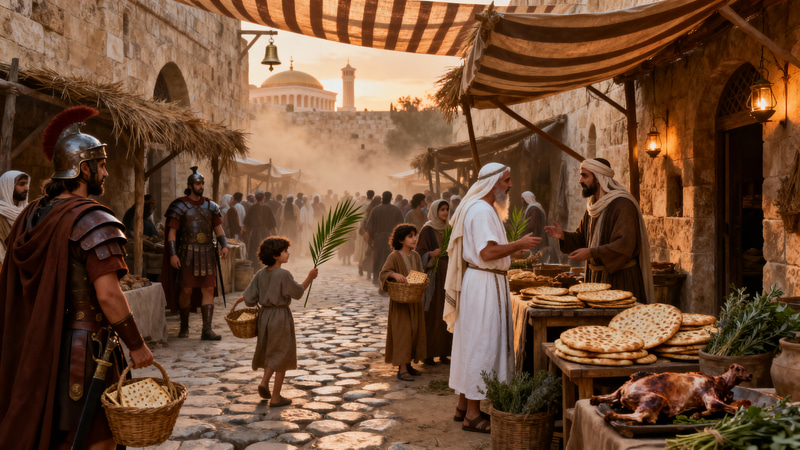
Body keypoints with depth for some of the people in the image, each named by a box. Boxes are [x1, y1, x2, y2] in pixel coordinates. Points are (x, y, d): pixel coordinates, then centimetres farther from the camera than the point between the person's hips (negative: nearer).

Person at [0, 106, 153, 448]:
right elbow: (108, 295, -23)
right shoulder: (92, 221, -17)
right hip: (84, 351, -8)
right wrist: (137, 346, -14)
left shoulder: (30, 215, 9)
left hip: (34, 348, 8)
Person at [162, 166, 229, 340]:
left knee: (208, 289, -2)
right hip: (188, 253, -4)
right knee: (186, 290, 1)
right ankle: (184, 326, 21)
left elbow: (218, 228, 10)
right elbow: (172, 231, -5)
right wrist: (172, 254, -14)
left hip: (207, 253, 4)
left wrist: (224, 245, -6)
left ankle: (207, 330, -2)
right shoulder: (180, 205, -3)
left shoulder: (210, 206, 10)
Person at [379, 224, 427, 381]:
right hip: (400, 301, -7)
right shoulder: (395, 256, -11)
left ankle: (408, 364, 23)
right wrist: (394, 274, -34)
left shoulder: (416, 256, 9)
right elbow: (383, 273, -16)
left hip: (414, 300, 7)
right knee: (402, 332, -6)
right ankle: (402, 369, -2)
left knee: (415, 331, 10)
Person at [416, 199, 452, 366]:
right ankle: (428, 353, 4)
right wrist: (432, 254, -26)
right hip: (433, 276, -6)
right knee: (431, 314, -4)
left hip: (447, 275, 6)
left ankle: (443, 352, 13)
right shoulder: (427, 230, -5)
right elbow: (420, 253, -9)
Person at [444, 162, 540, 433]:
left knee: (472, 344, 14)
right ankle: (472, 415, 2)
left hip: (484, 283, 11)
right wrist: (519, 244, -17)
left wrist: (515, 252, 17)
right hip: (483, 283, -11)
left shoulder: (483, 208, 19)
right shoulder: (482, 211, -16)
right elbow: (487, 252, -25)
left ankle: (464, 406, 23)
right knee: (481, 344, -6)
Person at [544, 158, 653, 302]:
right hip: (596, 277, 8)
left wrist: (591, 253, -29)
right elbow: (582, 238, 19)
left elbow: (624, 245, -24)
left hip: (619, 278, -8)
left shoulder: (623, 205, -16)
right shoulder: (594, 205, 14)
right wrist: (563, 235, -1)